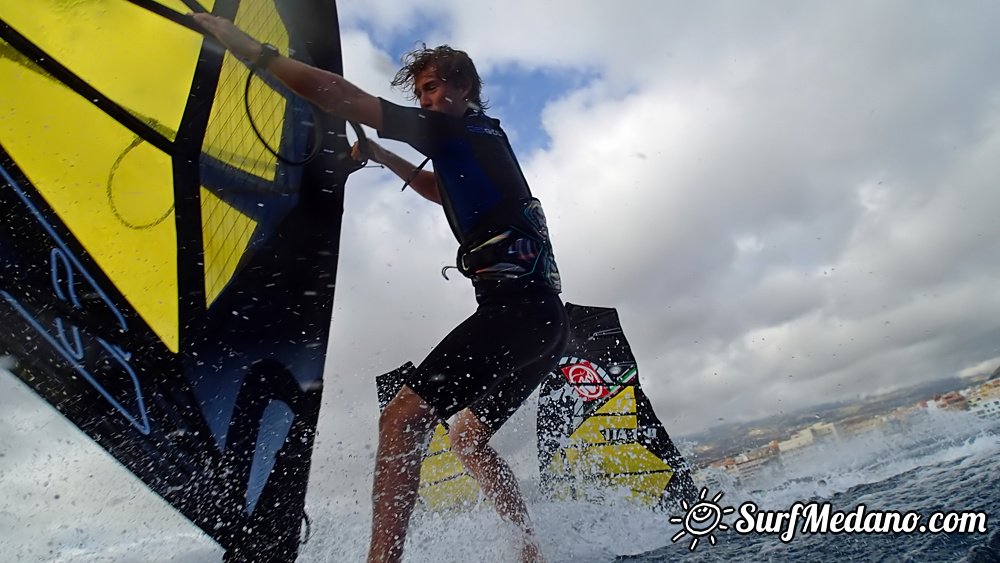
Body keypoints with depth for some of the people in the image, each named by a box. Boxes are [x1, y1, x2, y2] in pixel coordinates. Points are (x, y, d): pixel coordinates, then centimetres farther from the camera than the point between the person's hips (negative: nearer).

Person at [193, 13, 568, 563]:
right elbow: (446, 193, 47)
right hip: (544, 317, 10)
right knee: (468, 434, 19)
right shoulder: (483, 145, 27)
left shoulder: (463, 129, -1)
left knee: (402, 416, -14)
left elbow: (340, 95, -6)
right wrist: (382, 157, 40)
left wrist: (249, 47, 3)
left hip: (517, 307, -10)